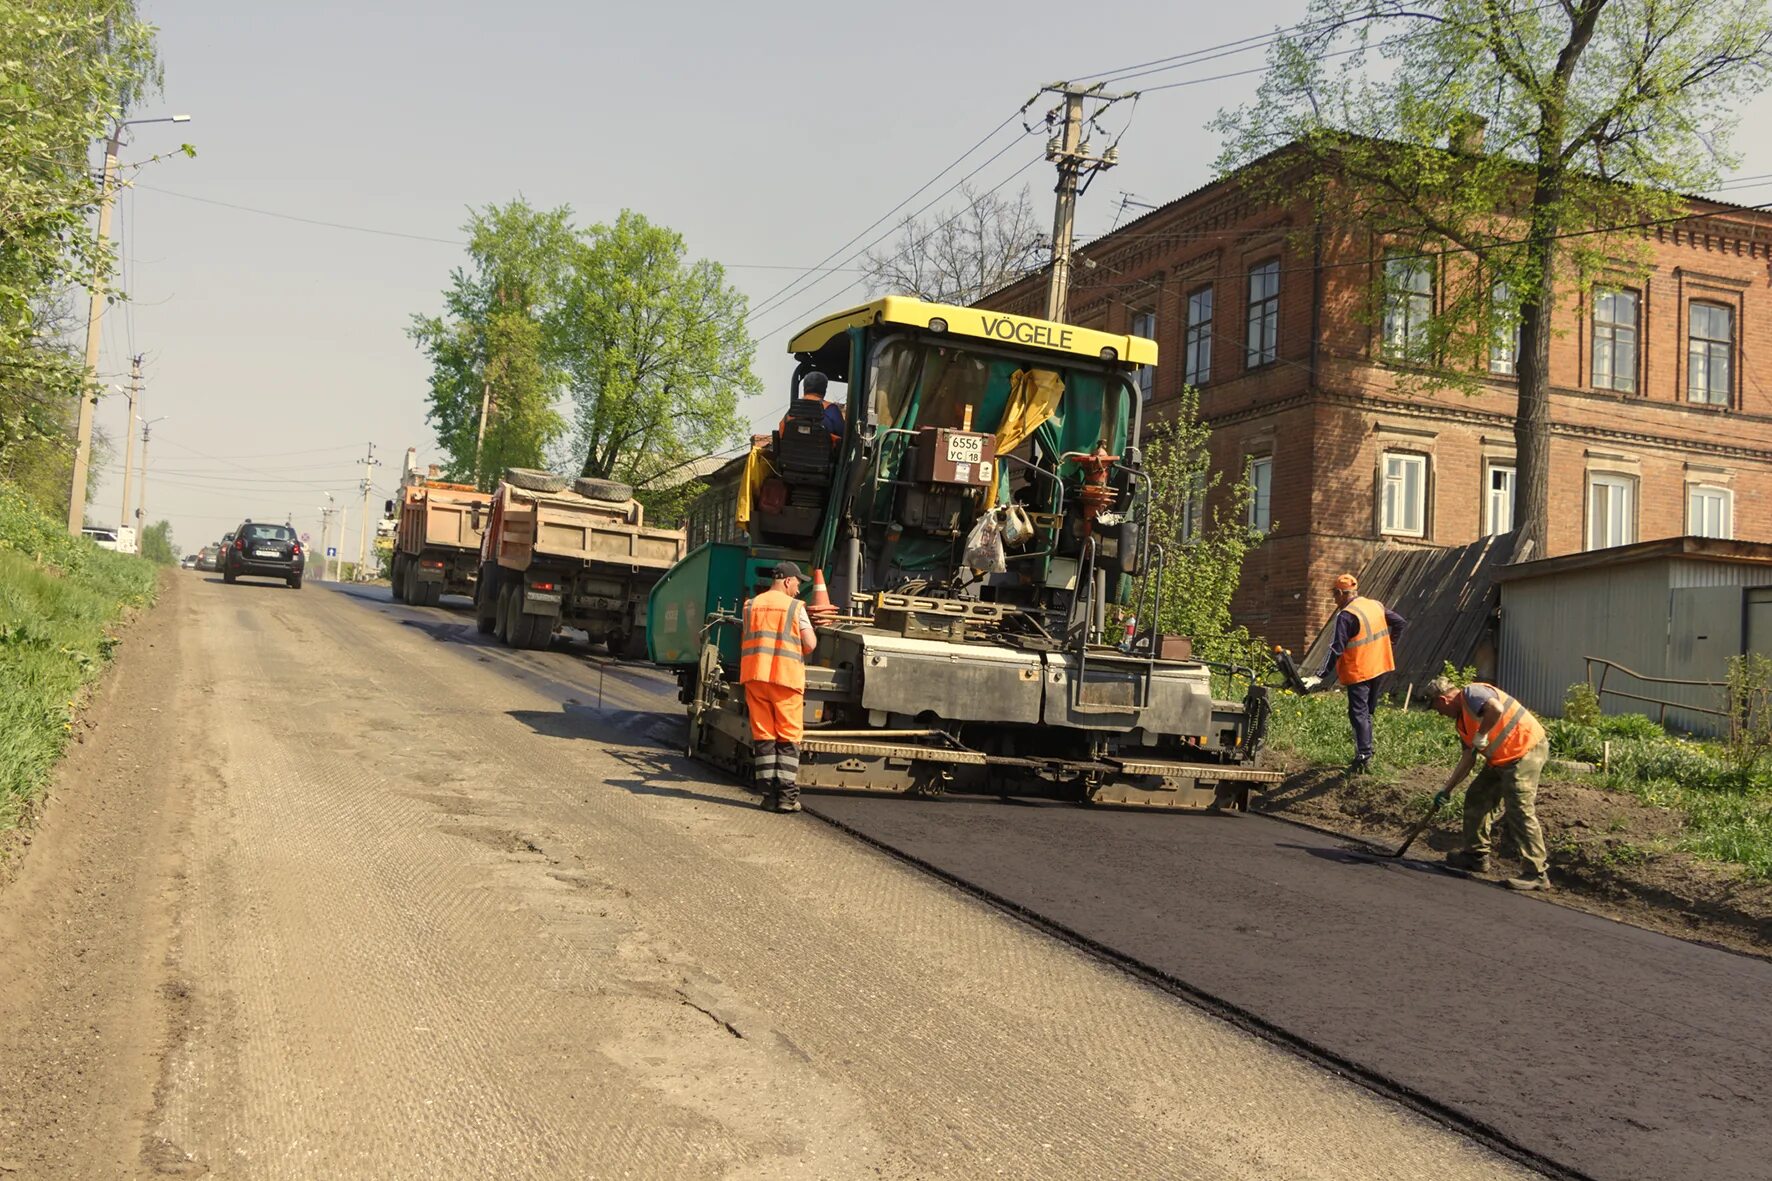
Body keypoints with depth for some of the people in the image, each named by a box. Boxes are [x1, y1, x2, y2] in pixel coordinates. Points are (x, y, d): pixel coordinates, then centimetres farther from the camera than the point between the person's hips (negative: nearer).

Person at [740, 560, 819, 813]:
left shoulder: (751, 606, 12)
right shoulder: (795, 607, -2)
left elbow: (747, 641, 17)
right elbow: (810, 644, -8)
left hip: (754, 675, 4)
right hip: (786, 677, -4)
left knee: (763, 736, 7)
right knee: (788, 738, 3)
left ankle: (769, 794, 5)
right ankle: (787, 796, -2)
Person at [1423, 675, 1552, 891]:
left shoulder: (1471, 693, -13)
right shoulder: (1461, 719, 17)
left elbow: (1496, 709, -34)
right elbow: (1468, 758, 19)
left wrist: (1481, 735, -21)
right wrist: (1447, 789, 18)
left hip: (1527, 750, -11)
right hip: (1501, 759, 11)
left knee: (1519, 810, -15)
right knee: (1476, 798, 15)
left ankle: (1537, 874, -13)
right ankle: (1476, 855, 27)